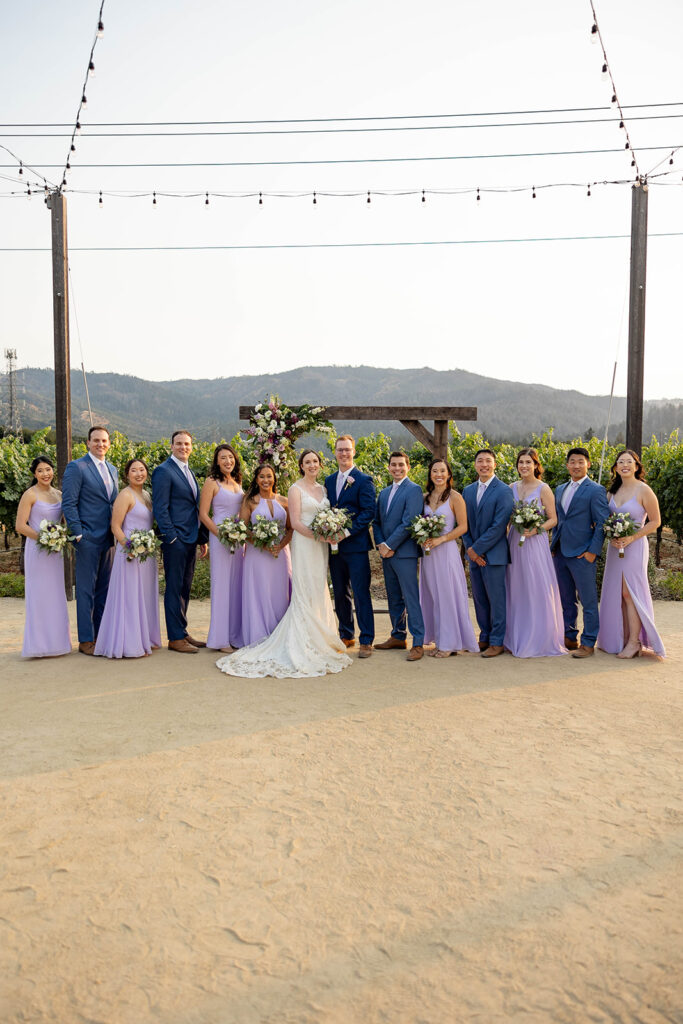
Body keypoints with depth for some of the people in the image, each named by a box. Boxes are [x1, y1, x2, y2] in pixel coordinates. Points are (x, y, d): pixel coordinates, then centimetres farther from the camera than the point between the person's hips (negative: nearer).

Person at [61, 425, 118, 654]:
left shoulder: (112, 470, 16)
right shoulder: (76, 467, -6)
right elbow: (68, 504, -10)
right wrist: (78, 534, -16)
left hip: (108, 539, 7)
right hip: (88, 538, -7)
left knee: (104, 588, 11)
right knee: (86, 589, -2)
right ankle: (86, 640, 5)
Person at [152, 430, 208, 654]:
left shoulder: (189, 472, 18)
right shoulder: (164, 471, -7)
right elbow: (160, 508, -13)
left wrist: (202, 538, 17)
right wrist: (171, 537, -18)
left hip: (191, 540, 8)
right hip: (175, 540, -8)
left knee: (185, 588, 13)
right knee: (174, 589, -2)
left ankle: (182, 633, 21)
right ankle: (175, 638, 4)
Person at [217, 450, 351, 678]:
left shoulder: (322, 488, 15)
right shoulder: (296, 489, -5)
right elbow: (295, 522, -11)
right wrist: (317, 535, -20)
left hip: (321, 547, 7)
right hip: (304, 544, -7)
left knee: (320, 591, 9)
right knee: (305, 592, -7)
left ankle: (318, 640, 17)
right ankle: (304, 642, -4)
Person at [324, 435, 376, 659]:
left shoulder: (364, 480, -4)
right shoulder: (329, 480, 14)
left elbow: (369, 511, -12)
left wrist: (347, 531, -19)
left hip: (356, 544, -6)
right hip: (334, 545, 6)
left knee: (361, 594, -4)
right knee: (340, 594, 13)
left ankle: (366, 640, 3)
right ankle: (346, 636, 26)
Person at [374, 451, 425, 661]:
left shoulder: (414, 490, -7)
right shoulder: (384, 493, 17)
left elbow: (408, 523, -14)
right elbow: (377, 522, 16)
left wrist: (389, 546, -13)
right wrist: (380, 545, 0)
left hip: (404, 553, -7)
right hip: (387, 552, 8)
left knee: (411, 599, -6)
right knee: (394, 599, 14)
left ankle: (418, 643, -2)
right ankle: (398, 637, 25)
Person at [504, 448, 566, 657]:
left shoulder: (543, 489, -4)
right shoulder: (512, 488, 10)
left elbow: (553, 519, -4)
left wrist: (536, 530, -18)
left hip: (535, 543, -5)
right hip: (514, 542, 5)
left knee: (537, 590, -4)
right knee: (516, 591, 9)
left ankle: (540, 640, 6)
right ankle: (517, 639, 19)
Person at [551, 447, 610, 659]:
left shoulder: (595, 490, -6)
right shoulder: (560, 490, 15)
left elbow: (602, 523, -10)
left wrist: (593, 551, -14)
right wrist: (553, 544, 12)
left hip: (582, 554, -7)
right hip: (560, 553, 7)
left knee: (588, 601, 1)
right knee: (566, 600, 15)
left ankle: (588, 643, 9)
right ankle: (569, 638, 26)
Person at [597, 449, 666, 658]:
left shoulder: (644, 490, -9)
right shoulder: (613, 491, 9)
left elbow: (655, 521, -7)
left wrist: (631, 538, -16)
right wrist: (611, 537, -5)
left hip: (634, 547, -6)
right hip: (615, 547, 6)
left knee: (629, 593, -5)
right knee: (617, 593, 8)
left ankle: (635, 642, 5)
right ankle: (622, 639, 18)